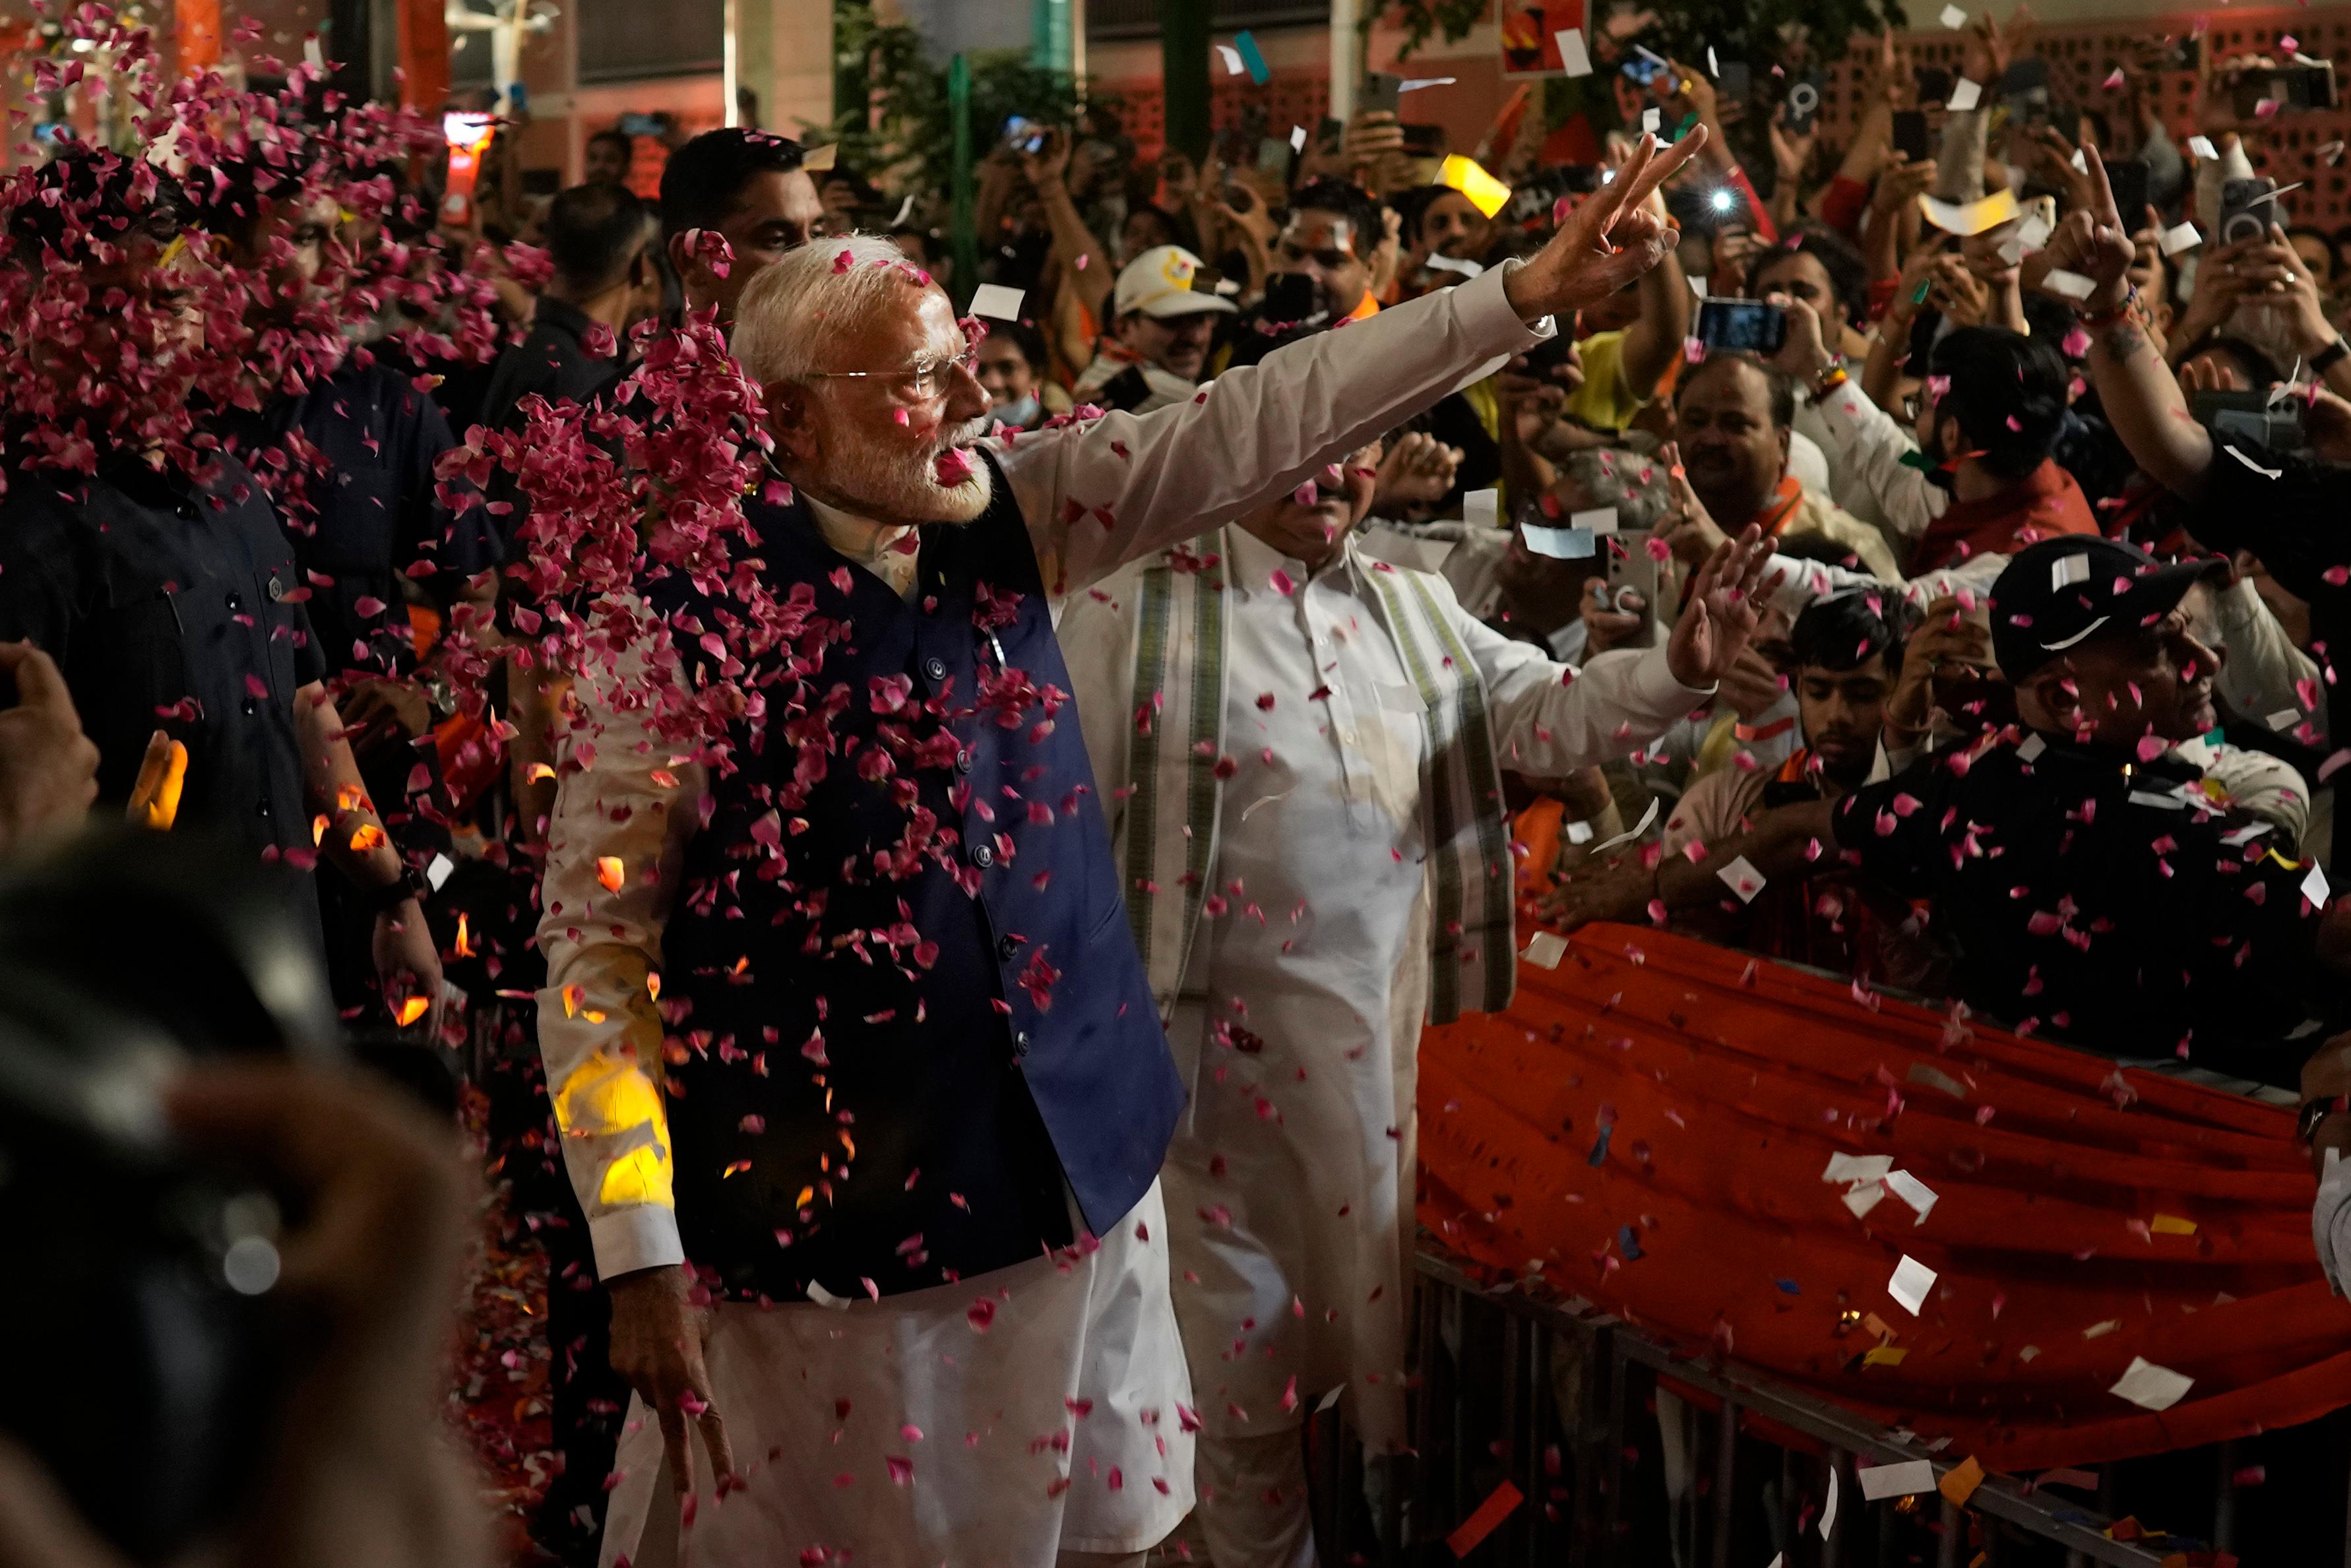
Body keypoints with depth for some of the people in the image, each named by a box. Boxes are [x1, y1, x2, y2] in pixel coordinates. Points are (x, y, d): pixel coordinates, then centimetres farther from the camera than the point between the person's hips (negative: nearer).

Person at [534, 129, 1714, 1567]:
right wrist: (642, 1258, -14)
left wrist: (1531, 296, -12)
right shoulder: (693, 621, -14)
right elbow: (596, 946, -11)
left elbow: (1253, 426, -5)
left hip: (1069, 1166, 5)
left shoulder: (1008, 523, 0)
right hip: (822, 1219, -5)